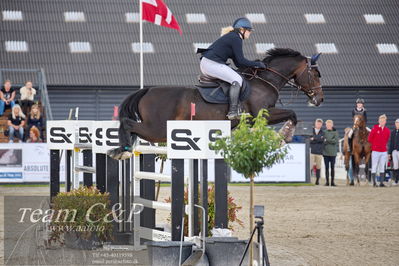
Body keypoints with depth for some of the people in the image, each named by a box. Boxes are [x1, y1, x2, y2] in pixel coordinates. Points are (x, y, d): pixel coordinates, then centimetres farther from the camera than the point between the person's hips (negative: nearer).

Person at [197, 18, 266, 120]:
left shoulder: (232, 37, 23)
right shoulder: (236, 39, -9)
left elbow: (237, 63, 22)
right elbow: (241, 61, -13)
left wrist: (254, 64, 15)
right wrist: (257, 64, -4)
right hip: (212, 64, -11)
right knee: (237, 80, -15)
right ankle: (233, 112, -20)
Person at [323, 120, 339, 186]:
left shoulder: (335, 132, 2)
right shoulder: (324, 132, 7)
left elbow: (336, 140, -10)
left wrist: (327, 140, -12)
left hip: (333, 153, -1)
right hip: (325, 152, 1)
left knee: (332, 167, 2)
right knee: (326, 167, 1)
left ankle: (332, 181, 6)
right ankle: (327, 181, 4)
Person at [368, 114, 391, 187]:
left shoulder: (387, 131, 5)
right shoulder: (374, 129, -5)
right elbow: (370, 139, 0)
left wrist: (384, 146, 11)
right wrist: (373, 146, 6)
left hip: (383, 151, 3)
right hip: (375, 151, -3)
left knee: (382, 167, 4)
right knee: (374, 167, -2)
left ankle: (381, 182, 7)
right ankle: (374, 182, 1)